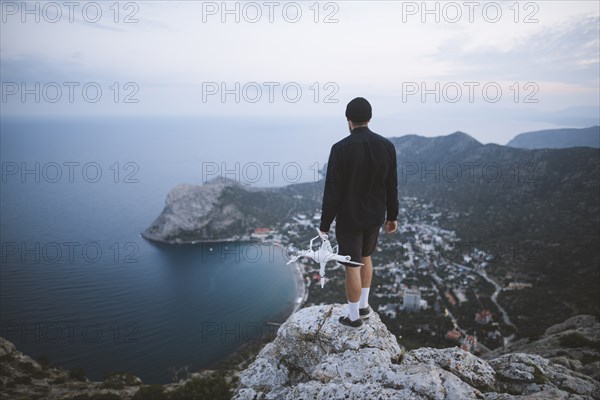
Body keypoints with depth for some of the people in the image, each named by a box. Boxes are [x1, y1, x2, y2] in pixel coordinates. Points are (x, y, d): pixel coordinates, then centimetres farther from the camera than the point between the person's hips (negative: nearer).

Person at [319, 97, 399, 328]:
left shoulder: (340, 148, -21)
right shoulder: (387, 146, -7)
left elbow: (332, 191, -18)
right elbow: (392, 187, 1)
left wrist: (325, 224, -7)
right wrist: (392, 216, 14)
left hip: (349, 219, -5)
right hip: (375, 216, 5)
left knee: (352, 267, 9)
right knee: (365, 257, 27)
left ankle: (354, 317, 25)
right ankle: (363, 306, 37)